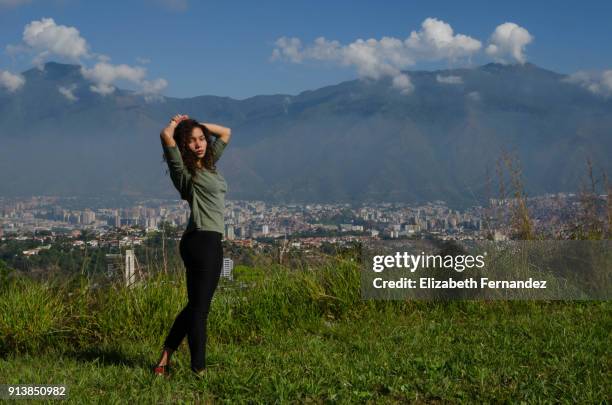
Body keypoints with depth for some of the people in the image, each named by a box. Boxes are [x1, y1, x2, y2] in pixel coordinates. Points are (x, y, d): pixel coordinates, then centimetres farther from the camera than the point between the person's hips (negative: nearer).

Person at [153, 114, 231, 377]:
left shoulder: (208, 163, 15)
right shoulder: (184, 170, -7)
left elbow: (226, 132, 27)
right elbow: (166, 135, -22)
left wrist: (197, 125, 16)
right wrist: (176, 123, -1)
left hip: (210, 241, 9)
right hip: (202, 240, -9)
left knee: (195, 305, 13)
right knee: (199, 307, -2)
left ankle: (164, 361, 18)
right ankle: (199, 369, 5)